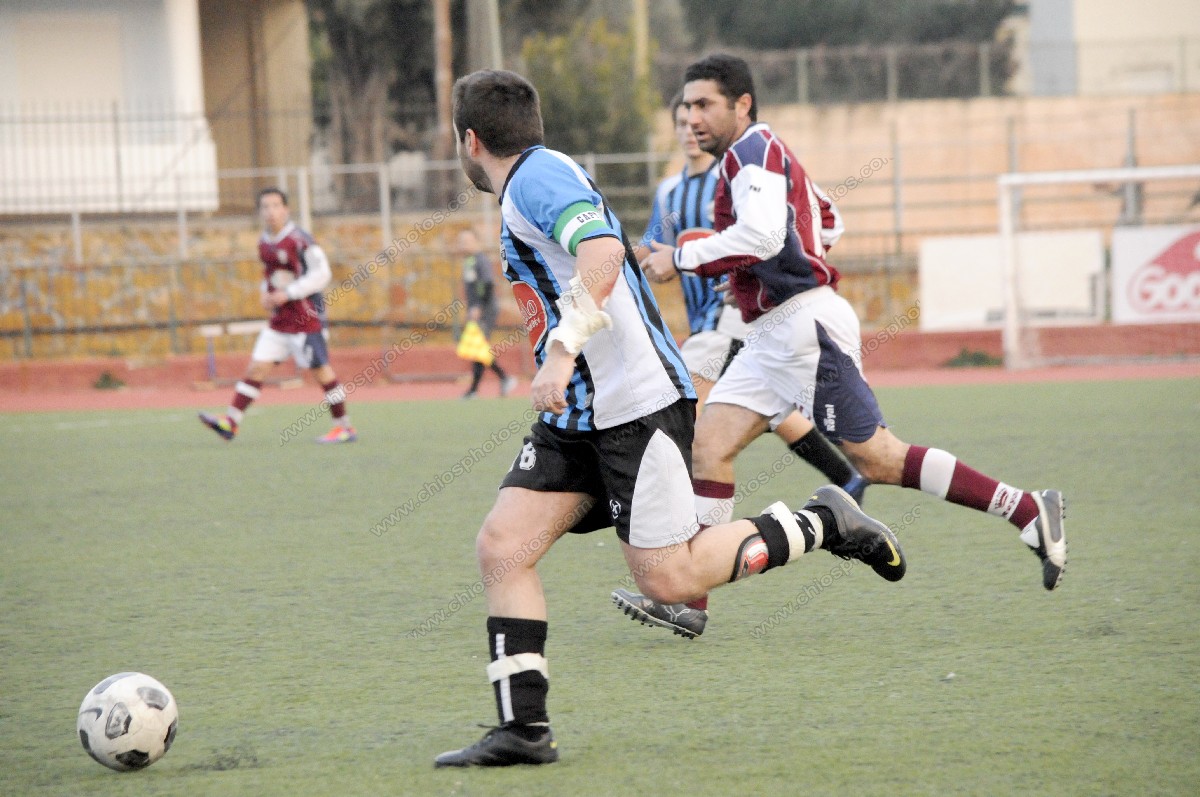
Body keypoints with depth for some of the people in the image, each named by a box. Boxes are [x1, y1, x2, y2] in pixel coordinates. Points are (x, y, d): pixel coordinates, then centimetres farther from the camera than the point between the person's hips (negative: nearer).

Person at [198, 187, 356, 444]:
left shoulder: (299, 240, -13)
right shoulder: (264, 243, 11)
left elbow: (321, 274, -14)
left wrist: (287, 293, -18)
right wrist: (266, 294, 6)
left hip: (306, 317, -7)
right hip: (279, 320, 7)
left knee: (321, 371, -3)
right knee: (256, 367, 2)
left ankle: (344, 427, 6)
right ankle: (230, 422, 1)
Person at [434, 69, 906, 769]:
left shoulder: (537, 175, -11)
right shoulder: (539, 179, 20)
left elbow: (604, 252, -28)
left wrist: (562, 350, -34)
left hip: (638, 404, -10)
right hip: (577, 415, 10)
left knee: (669, 580, -10)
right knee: (503, 547, -3)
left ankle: (822, 524, 9)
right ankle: (524, 729, -5)